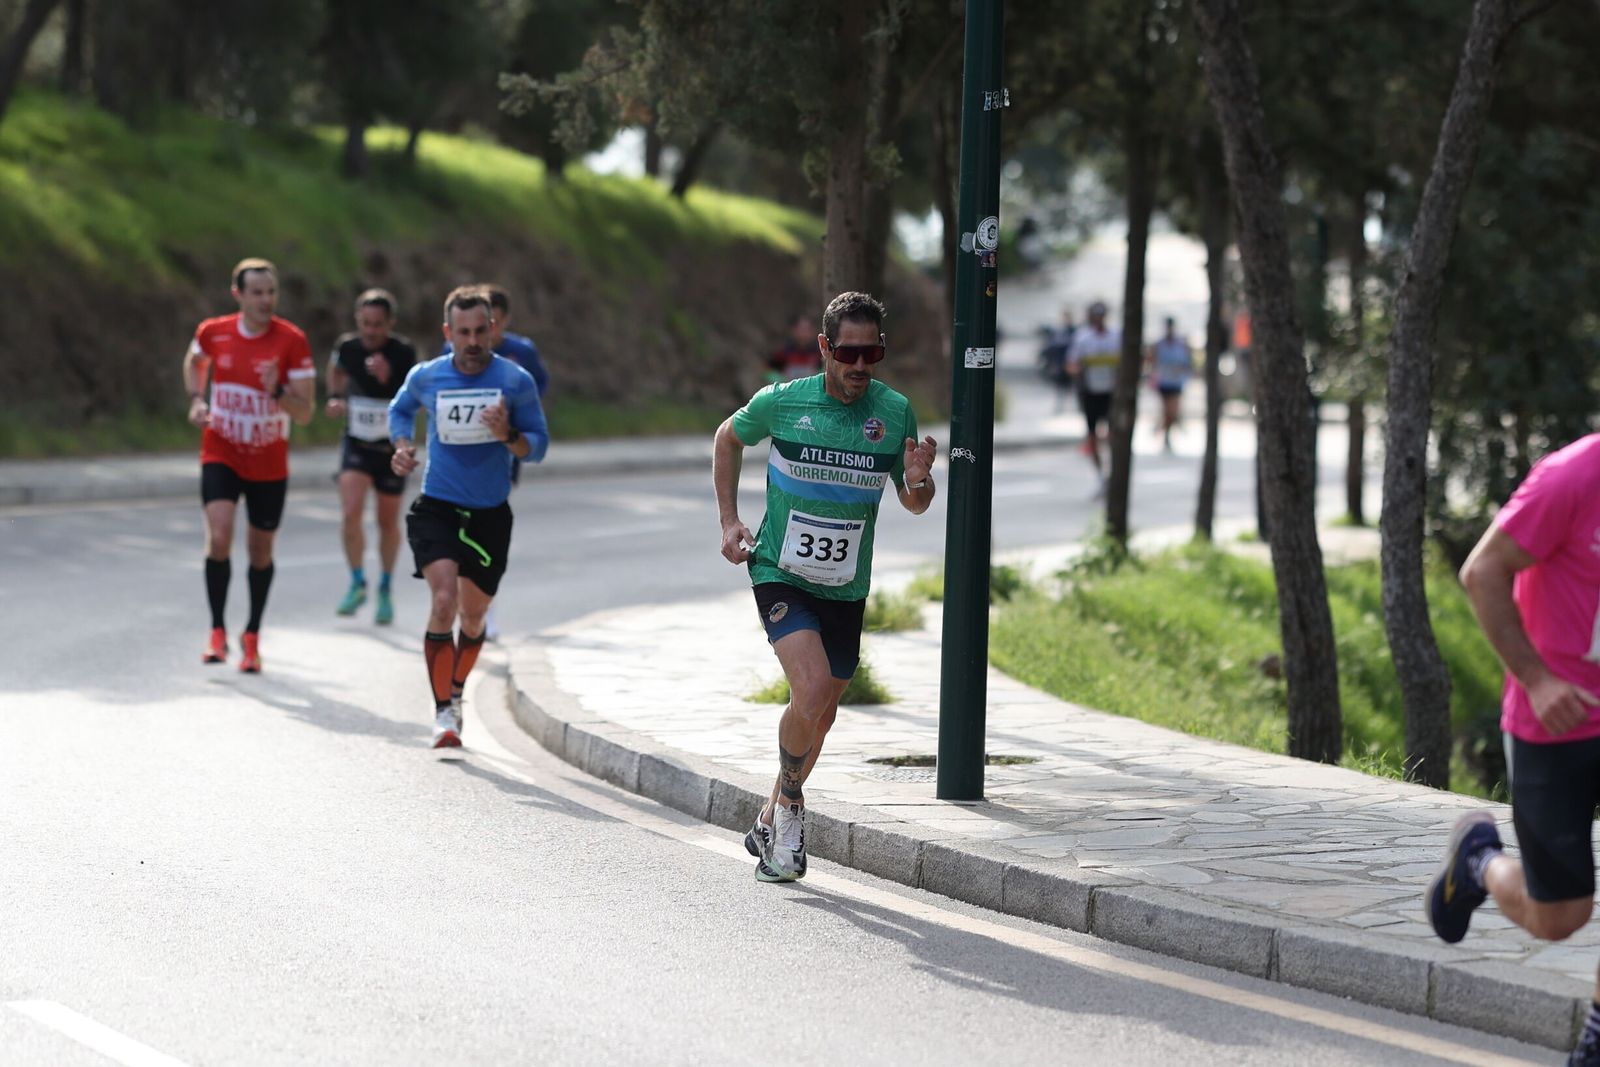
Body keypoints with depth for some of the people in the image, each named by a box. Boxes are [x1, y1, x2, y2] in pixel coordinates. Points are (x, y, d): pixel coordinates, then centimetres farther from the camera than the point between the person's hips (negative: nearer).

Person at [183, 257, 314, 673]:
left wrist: (277, 391, -32)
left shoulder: (292, 341, -14)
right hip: (221, 455, 0)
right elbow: (194, 361, 19)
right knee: (218, 538, -20)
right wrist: (196, 399, 2)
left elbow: (305, 414, -14)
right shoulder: (212, 332, -7)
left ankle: (252, 636, 30)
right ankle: (217, 632, -7)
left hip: (269, 463, 0)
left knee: (260, 552, 11)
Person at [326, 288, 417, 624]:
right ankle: (357, 583, 4)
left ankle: (386, 590, 31)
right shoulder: (346, 346, -9)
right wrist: (335, 397, 1)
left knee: (388, 522, 11)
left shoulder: (404, 353, -19)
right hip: (356, 444, 1)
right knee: (351, 514, -16)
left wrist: (389, 379, -39)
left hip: (391, 448, -1)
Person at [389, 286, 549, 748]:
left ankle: (456, 692, 40)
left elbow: (538, 446, -3)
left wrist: (508, 436, -24)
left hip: (490, 514, 1)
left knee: (473, 615, 13)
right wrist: (402, 446, -2)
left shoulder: (516, 381, -8)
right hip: (435, 507, -1)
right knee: (444, 600, -21)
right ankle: (443, 712, -17)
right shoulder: (425, 377, -4)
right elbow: (400, 409, 18)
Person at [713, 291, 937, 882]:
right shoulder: (783, 402, -10)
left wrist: (918, 480, -18)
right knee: (812, 689, -24)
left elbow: (914, 505, 6)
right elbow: (728, 438, 11)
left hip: (846, 588, 4)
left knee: (821, 714, 14)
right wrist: (729, 521, 5)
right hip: (780, 572, -4)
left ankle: (771, 823, 36)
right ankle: (790, 801, 1)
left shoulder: (895, 412, -5)